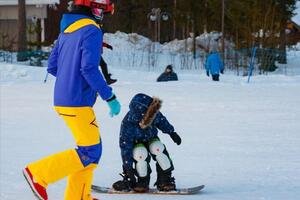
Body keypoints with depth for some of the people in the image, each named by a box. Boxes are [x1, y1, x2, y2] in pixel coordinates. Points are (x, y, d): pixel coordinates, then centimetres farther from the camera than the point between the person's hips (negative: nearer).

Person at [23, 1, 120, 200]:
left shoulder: (66, 30, 14)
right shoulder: (91, 30, -12)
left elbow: (52, 67, 16)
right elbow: (89, 68, -21)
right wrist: (110, 97, -16)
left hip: (62, 100, 9)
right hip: (78, 103, -9)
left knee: (90, 147, 16)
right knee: (90, 153, -5)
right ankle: (38, 174, -8)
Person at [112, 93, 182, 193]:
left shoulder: (154, 114, -27)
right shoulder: (127, 126, -39)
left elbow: (161, 121, -1)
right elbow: (125, 149, -32)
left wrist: (172, 132, 7)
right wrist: (128, 169, -31)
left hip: (150, 139, 4)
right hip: (135, 143, -4)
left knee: (158, 149, -26)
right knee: (140, 154, -34)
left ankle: (165, 180, -13)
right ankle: (142, 182, -11)